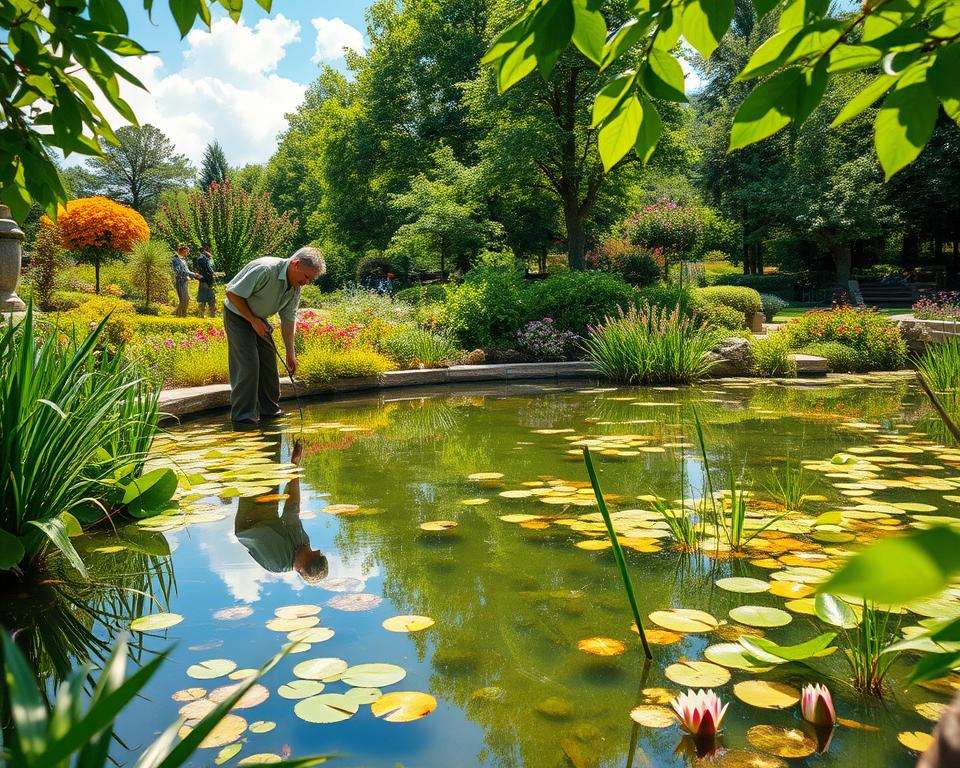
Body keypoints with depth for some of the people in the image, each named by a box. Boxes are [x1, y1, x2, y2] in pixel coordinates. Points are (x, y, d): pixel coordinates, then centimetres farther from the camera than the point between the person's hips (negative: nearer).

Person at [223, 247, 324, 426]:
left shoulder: (295, 288, -6)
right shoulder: (264, 270, -32)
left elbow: (288, 320, 3)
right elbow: (232, 293, -27)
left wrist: (290, 353, 1)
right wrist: (254, 321, -21)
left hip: (259, 318, 8)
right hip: (237, 315, -8)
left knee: (269, 363, 6)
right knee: (248, 364, -16)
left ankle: (269, 409, 18)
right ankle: (243, 416, -11)